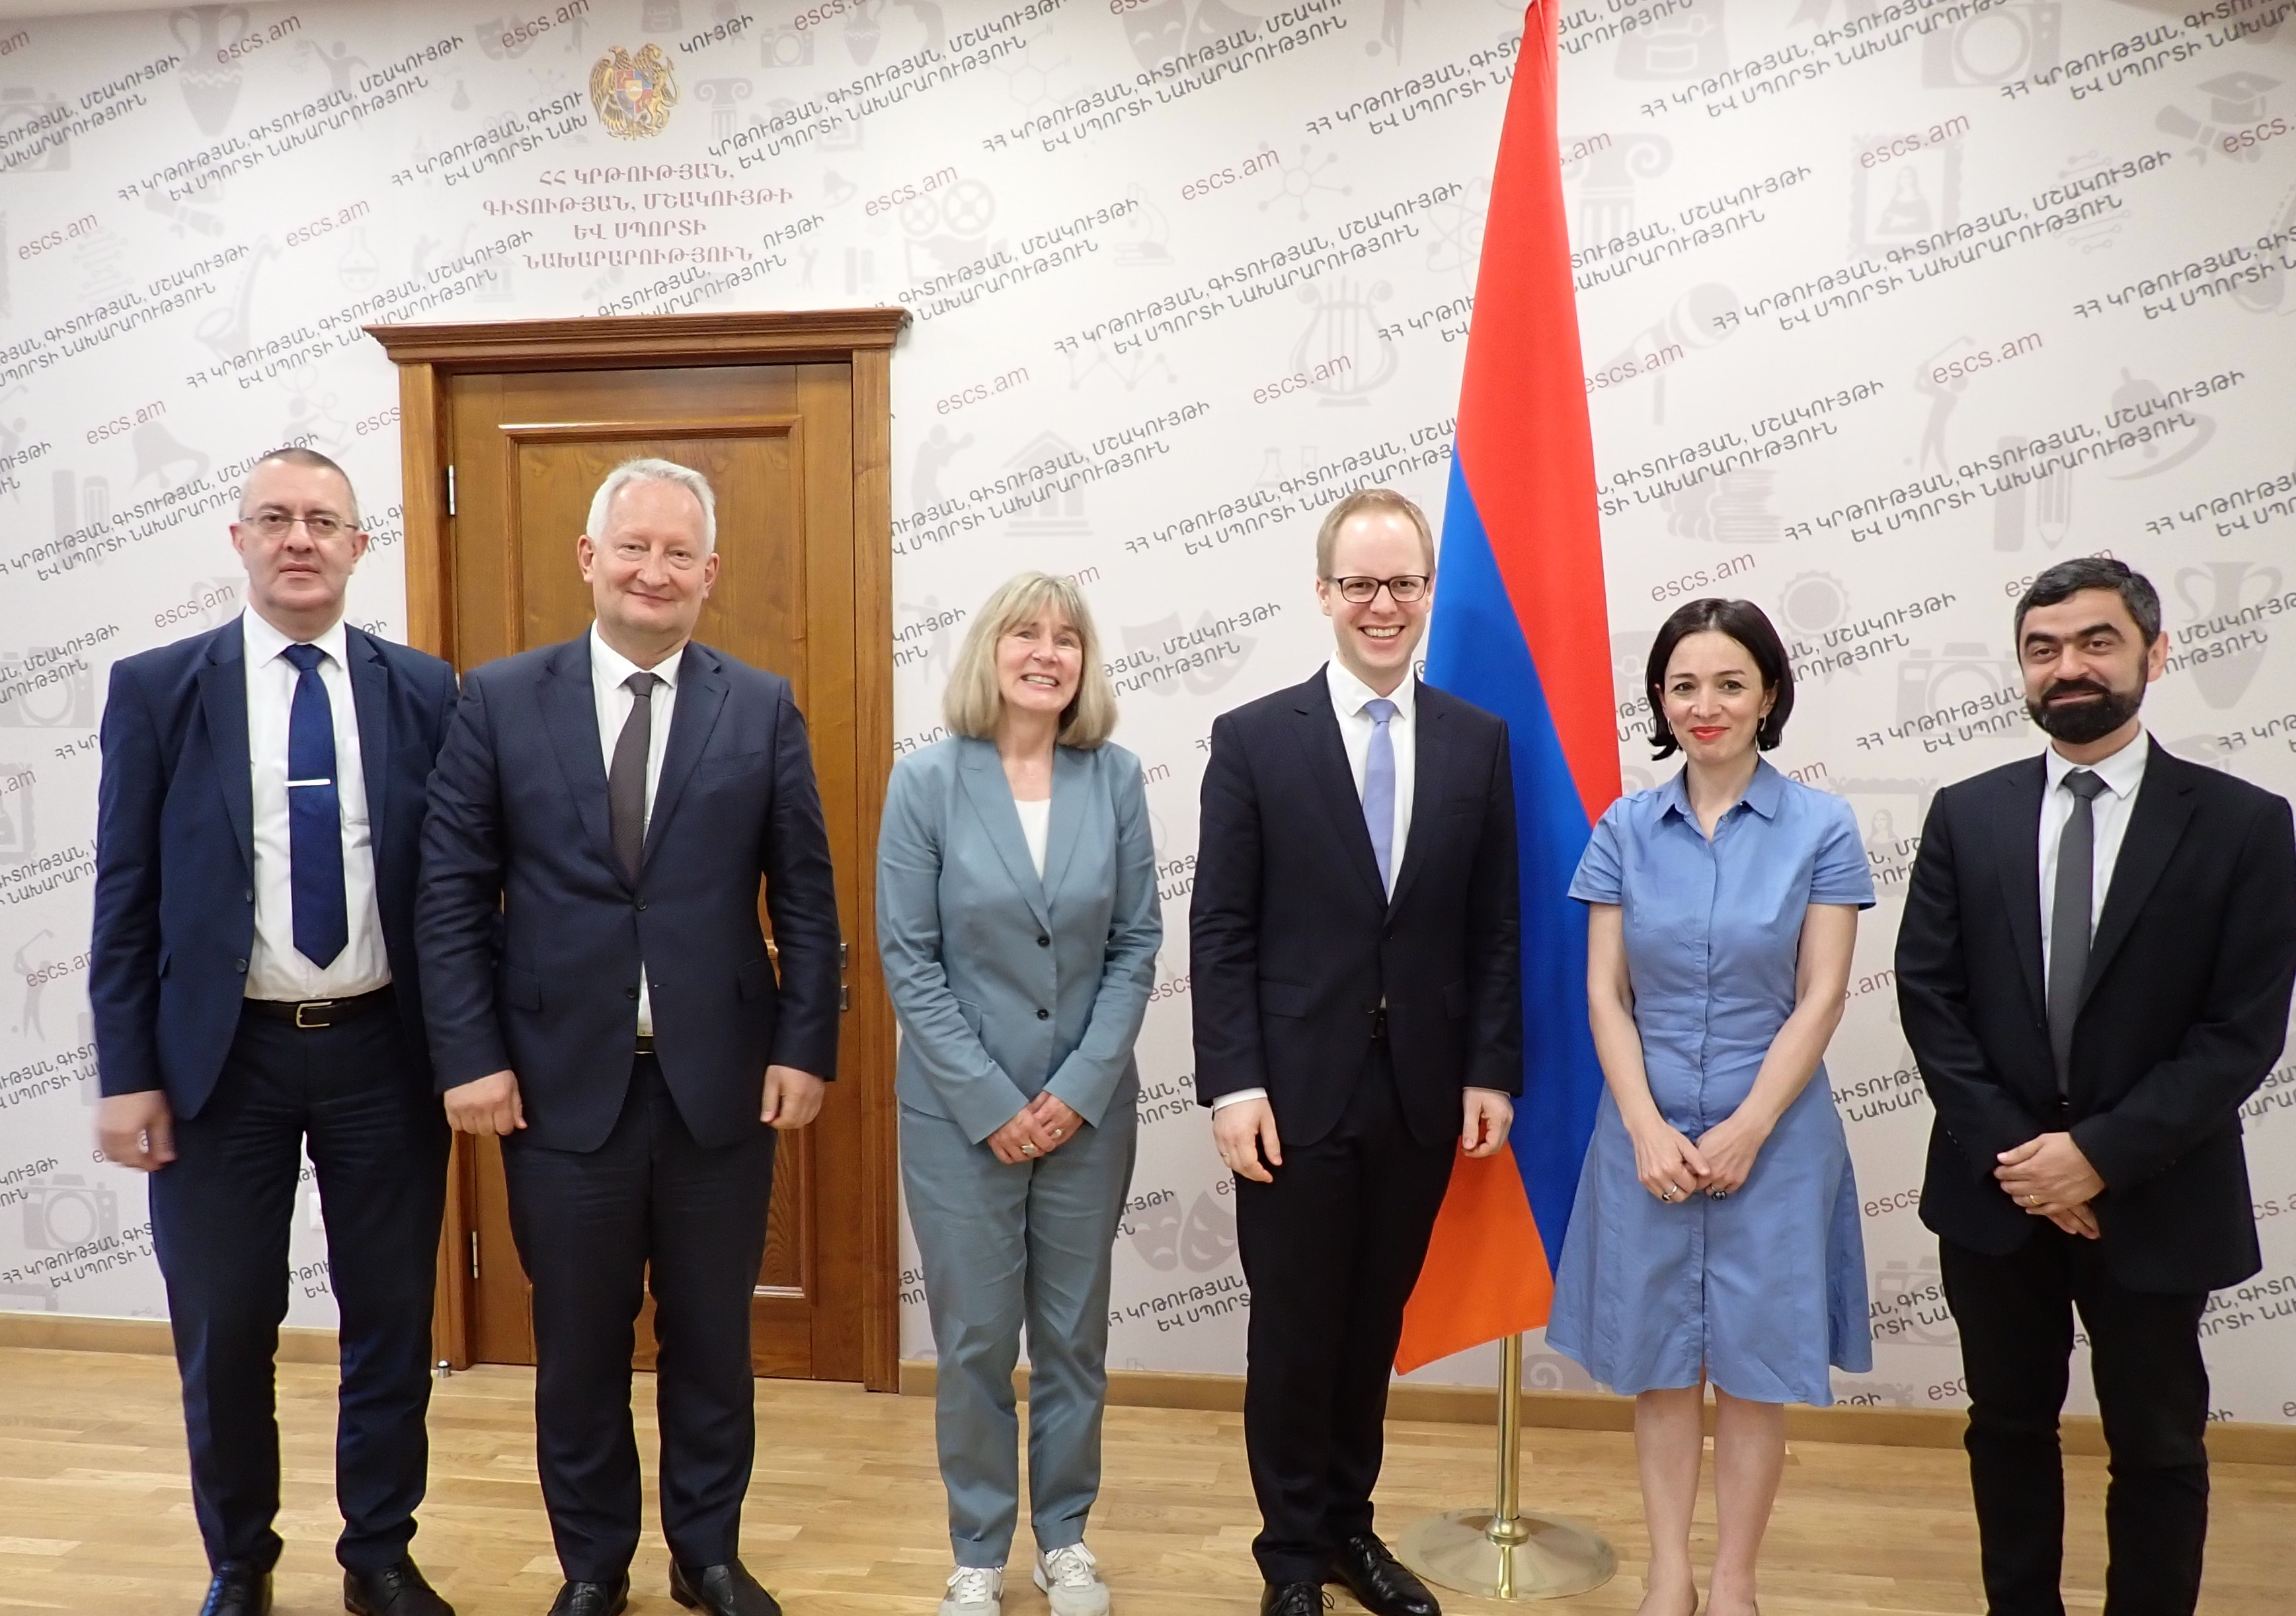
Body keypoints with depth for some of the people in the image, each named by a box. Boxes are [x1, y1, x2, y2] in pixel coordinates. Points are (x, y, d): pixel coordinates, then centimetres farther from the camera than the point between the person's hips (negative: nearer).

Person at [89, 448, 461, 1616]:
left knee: (390, 1323, 11)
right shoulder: (155, 688, 0)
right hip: (223, 1055, 0)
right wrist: (127, 1074, -5)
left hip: (383, 1050, 1)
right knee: (224, 1334, 12)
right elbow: (125, 896, -1)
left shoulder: (423, 691, 1)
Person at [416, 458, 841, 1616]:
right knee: (578, 1346, 14)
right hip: (561, 1081, 0)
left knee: (711, 1339, 14)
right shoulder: (499, 702, 0)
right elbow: (451, 897, 0)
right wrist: (470, 1057, -6)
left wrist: (805, 1047, -4)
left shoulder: (763, 709, 1)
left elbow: (806, 898, 2)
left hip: (720, 1082, 1)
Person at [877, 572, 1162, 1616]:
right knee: (975, 1341, 8)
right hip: (961, 1115, -2)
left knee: (1074, 1335, 14)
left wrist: (1080, 1088, -9)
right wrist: (989, 1103, -11)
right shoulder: (927, 780, -7)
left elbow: (1137, 945, -1)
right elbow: (907, 959, -7)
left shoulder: (1115, 778, -2)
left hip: (1089, 1111, 2)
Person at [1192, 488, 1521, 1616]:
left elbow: (1496, 926, 5)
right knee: (1294, 1331, 9)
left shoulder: (1478, 740, 4)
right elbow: (1219, 931, -6)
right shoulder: (1254, 739, -5)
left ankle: (1350, 1525, 35)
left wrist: (1493, 1072, 0)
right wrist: (1233, 1084, -12)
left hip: (1423, 1094, 3)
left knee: (1375, 1326, 16)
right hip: (1298, 1093, -2)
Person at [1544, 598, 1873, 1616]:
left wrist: (1745, 1131, -12)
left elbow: (1820, 999, -6)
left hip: (1773, 1132, -1)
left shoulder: (1821, 828, -5)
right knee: (1659, 1357, 10)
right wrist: (1648, 1130, -10)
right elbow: (1605, 994, -1)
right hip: (1649, 1131, 2)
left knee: (1754, 1361, 8)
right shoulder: (1625, 831, 0)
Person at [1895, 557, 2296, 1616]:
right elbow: (1928, 996, -3)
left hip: (2153, 1200, -2)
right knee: (2009, 1426, 17)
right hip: (1994, 1187, 2)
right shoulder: (1966, 816, 1)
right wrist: (2010, 1151, -12)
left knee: (2158, 1447, 14)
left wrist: (2100, 1154, -17)